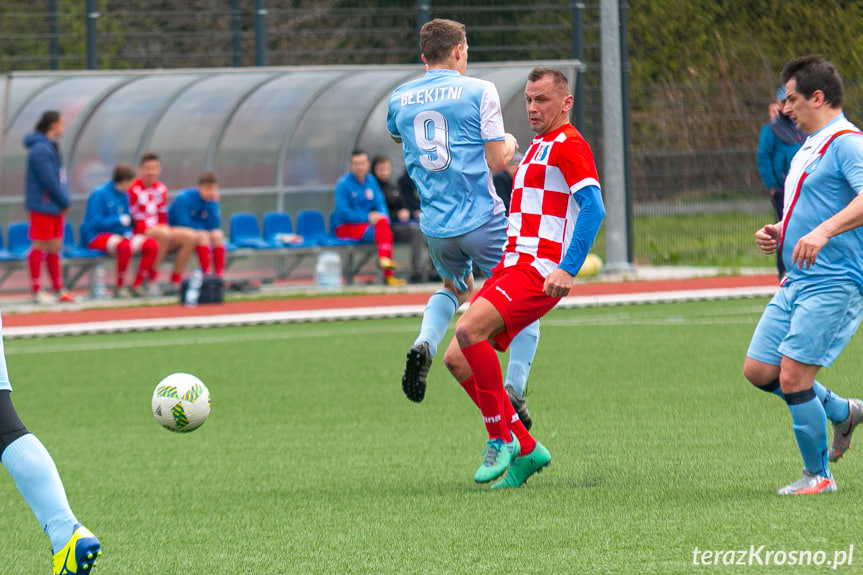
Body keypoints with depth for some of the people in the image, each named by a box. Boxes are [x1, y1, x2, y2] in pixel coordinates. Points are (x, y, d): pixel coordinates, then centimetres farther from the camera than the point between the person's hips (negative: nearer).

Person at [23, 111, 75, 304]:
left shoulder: (50, 147, 15)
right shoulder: (41, 149, -16)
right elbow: (49, 180, -20)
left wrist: (64, 202, 8)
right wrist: (65, 202, -12)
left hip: (55, 207, 10)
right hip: (43, 206, -10)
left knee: (55, 247, 12)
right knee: (40, 247, -4)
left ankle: (58, 290, 17)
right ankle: (36, 291, -1)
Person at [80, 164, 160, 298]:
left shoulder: (124, 195, 14)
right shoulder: (100, 194, -11)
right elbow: (94, 222, -16)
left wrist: (128, 232, 3)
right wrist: (120, 221, -12)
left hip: (121, 235, 8)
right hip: (97, 236, -8)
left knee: (152, 245, -12)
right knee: (124, 246, -39)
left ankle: (137, 286, -11)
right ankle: (119, 287, -25)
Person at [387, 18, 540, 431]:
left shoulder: (400, 99, 6)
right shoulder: (479, 91, -8)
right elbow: (497, 160, -11)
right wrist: (510, 145, 10)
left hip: (434, 225, 5)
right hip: (482, 220, -5)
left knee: (455, 288, 31)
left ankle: (424, 344, 2)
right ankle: (513, 390, -5)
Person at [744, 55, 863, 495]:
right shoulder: (809, 148, 19)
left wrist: (822, 232, -40)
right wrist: (778, 232, 13)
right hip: (796, 280, 10)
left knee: (793, 376, -13)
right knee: (758, 371, 7)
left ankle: (818, 475, 2)